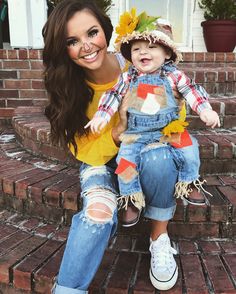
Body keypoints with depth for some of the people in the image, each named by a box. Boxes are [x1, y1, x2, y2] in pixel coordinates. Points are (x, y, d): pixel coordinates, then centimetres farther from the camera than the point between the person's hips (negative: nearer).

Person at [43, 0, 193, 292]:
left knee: (158, 158, -35)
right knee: (98, 212, -30)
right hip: (99, 160, 0)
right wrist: (119, 130, -33)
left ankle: (159, 237, -12)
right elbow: (87, 151, -14)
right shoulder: (67, 87, -15)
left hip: (146, 152, 1)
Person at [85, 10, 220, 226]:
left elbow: (192, 90, -2)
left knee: (190, 148, -15)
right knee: (126, 159, -14)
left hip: (170, 127, 0)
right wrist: (101, 116, -8)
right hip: (136, 132, 0)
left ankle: (188, 184, 13)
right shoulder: (128, 78, -1)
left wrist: (205, 110, -13)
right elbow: (113, 95, 1)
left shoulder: (173, 75, -3)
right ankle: (133, 198, 8)